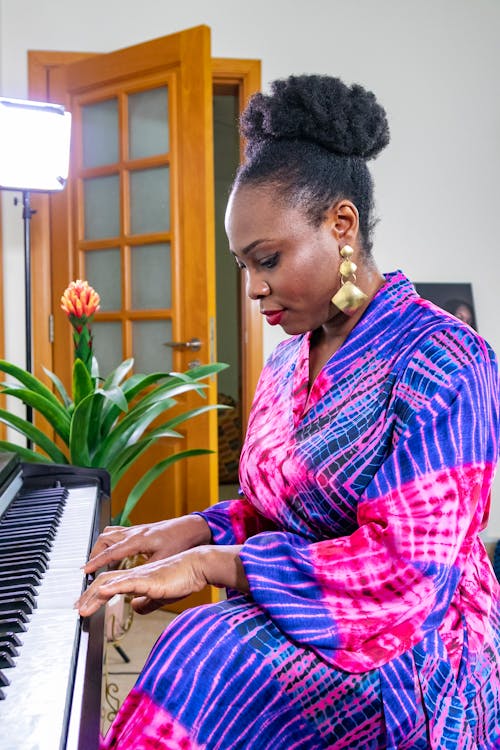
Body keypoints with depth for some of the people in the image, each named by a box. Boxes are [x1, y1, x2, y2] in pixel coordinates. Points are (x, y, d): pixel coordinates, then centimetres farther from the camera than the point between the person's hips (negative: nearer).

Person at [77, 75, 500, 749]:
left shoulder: (440, 360, -15)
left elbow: (409, 571, -21)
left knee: (206, 661, -31)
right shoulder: (288, 362, 10)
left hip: (405, 656, -6)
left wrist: (208, 564, -22)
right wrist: (197, 530, -2)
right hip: (298, 627, 6)